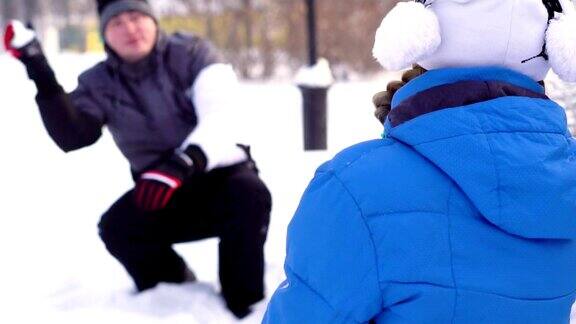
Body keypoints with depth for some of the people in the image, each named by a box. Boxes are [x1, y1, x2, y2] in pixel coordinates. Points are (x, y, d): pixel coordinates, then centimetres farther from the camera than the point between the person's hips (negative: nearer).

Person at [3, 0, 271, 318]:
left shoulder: (192, 53, -10)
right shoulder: (98, 83, 0)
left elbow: (221, 116, -25)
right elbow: (72, 137, -17)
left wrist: (185, 161, -44)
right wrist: (42, 77, -29)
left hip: (220, 174, -3)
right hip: (163, 190, 3)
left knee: (249, 195, -34)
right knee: (117, 227, -24)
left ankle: (245, 308, -20)